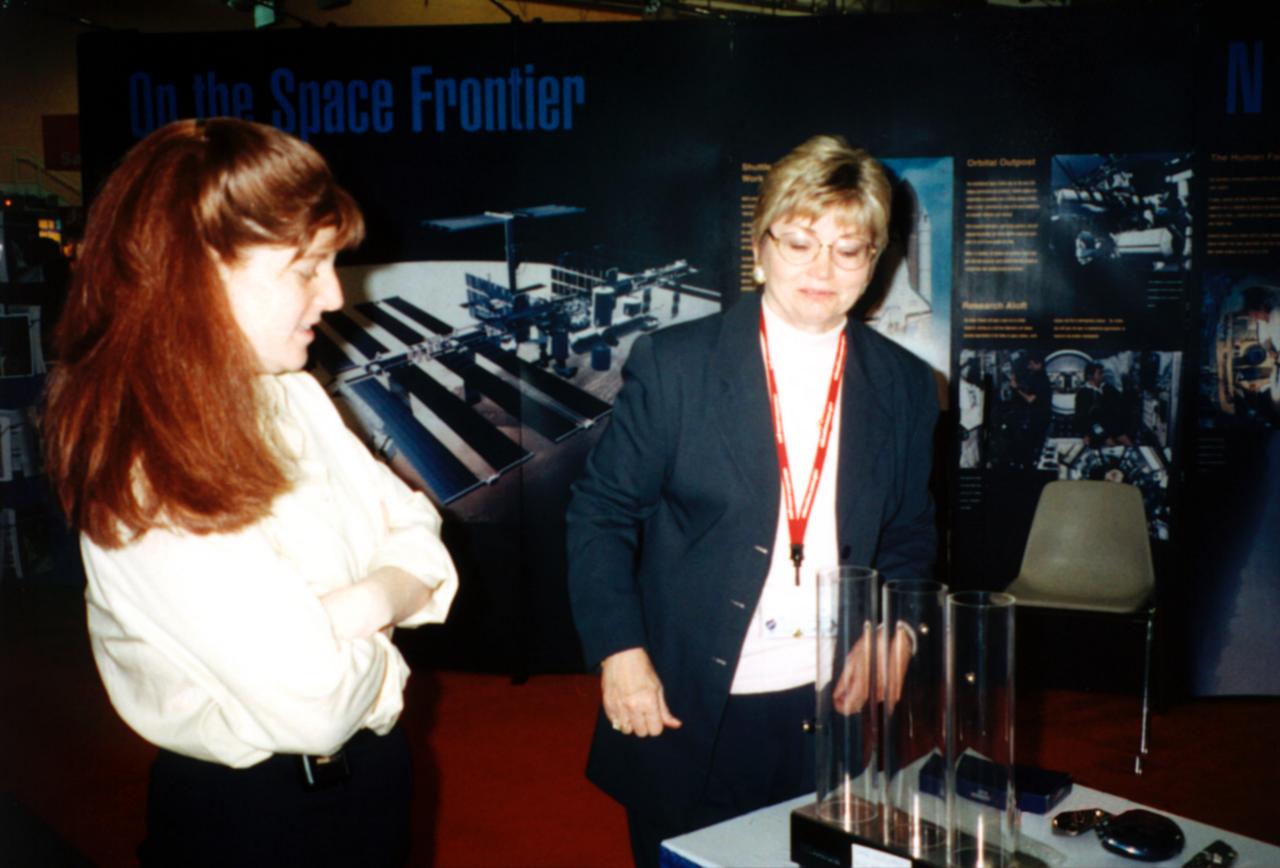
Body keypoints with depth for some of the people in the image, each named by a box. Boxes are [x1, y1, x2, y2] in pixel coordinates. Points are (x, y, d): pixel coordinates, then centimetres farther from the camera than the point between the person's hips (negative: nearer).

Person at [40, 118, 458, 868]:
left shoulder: (293, 395, -4)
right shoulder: (144, 476, -27)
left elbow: (423, 545, -1)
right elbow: (314, 705, -30)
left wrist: (359, 604, -20)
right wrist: (379, 628, -11)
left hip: (369, 768, 7)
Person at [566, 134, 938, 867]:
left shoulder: (906, 387, 2)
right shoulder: (673, 363, -7)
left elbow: (910, 537, 10)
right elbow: (602, 512, -4)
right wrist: (619, 649, -12)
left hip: (834, 716, 3)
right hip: (685, 714, -2)